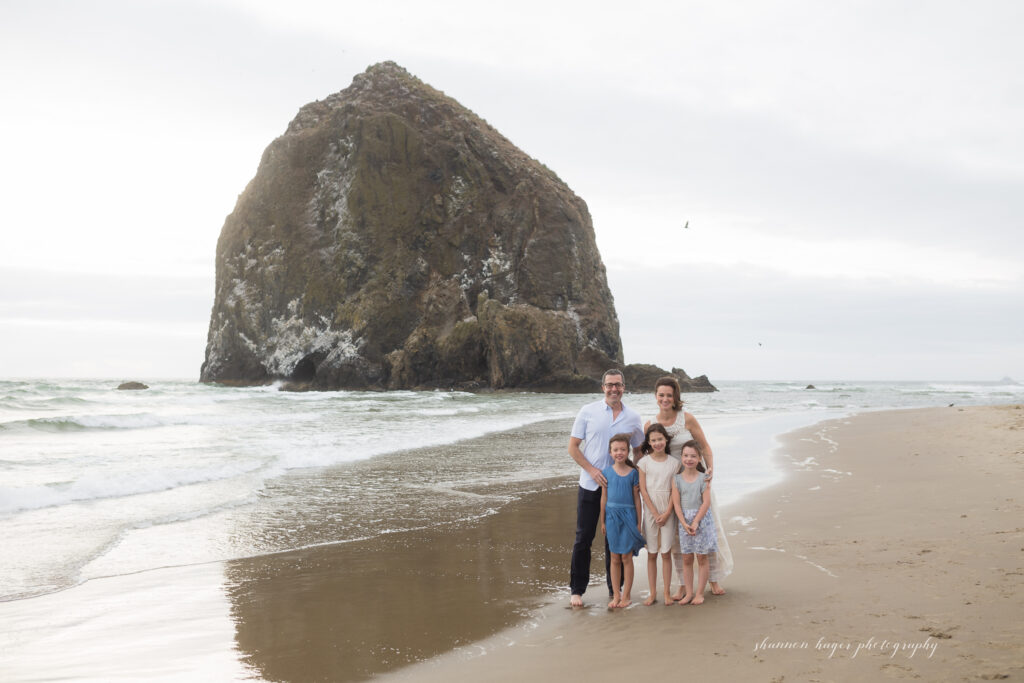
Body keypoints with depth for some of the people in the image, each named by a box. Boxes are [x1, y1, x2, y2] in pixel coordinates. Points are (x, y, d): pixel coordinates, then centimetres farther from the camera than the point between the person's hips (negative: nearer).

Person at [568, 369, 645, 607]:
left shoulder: (633, 417, 4)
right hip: (590, 485, -2)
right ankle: (577, 590, 12)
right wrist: (592, 470, -13)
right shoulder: (588, 411, -2)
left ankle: (615, 589, 21)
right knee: (584, 538, 2)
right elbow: (573, 447, -1)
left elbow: (639, 451, 14)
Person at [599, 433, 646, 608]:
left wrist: (638, 522, 2)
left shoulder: (633, 473, -1)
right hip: (612, 515, 1)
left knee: (626, 557, 1)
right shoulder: (606, 472, 2)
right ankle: (616, 595, 14)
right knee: (614, 558, 6)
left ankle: (626, 595, 9)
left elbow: (637, 499, 3)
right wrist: (602, 521, 9)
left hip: (628, 515, -1)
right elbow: (604, 498, 8)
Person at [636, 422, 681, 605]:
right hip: (650, 511, 0)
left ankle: (667, 592, 9)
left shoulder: (674, 463, 2)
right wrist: (655, 514, -9)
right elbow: (643, 490, -4)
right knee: (652, 554, 4)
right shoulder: (644, 462, -1)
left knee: (666, 553, 1)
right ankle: (652, 592, 11)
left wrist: (667, 513, -10)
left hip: (668, 512, 0)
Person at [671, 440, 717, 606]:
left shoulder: (703, 479, -4)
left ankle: (699, 593, 11)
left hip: (702, 518, -2)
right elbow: (676, 503, -3)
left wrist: (695, 522, -15)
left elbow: (706, 502, -9)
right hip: (684, 520, 2)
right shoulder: (676, 479, 1)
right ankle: (689, 592, 15)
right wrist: (684, 523, -13)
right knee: (686, 559, 6)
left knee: (701, 558, 4)